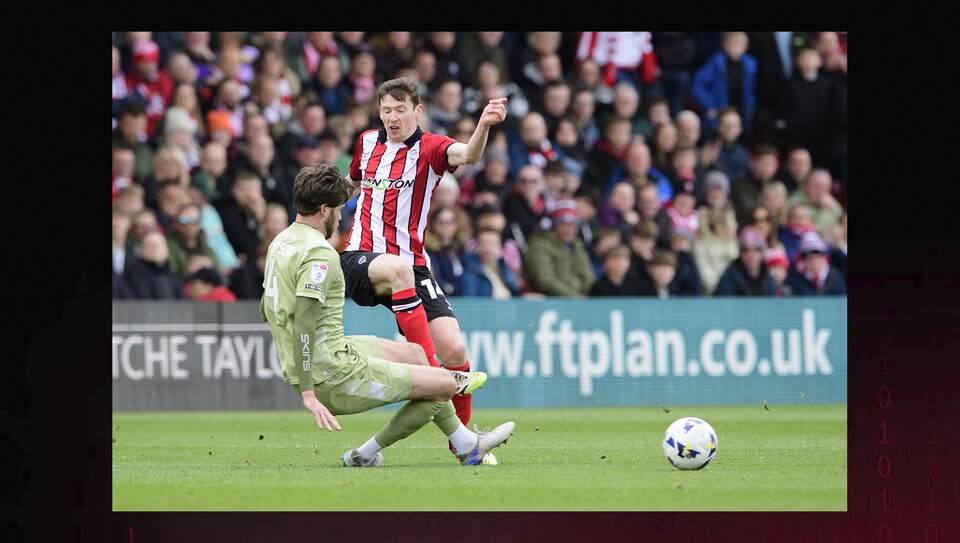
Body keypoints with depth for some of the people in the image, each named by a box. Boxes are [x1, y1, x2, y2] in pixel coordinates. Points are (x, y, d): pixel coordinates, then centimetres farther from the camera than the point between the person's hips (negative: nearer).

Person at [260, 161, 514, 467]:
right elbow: (304, 322, -28)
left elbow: (265, 310, 22)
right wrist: (308, 393, -29)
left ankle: (467, 444, 40)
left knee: (414, 353, 26)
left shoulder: (280, 242, 11)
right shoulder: (319, 252, -20)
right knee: (443, 384, -4)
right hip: (333, 376, -10)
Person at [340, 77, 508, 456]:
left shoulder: (429, 148, -1)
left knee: (454, 350, -12)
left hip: (412, 267, 0)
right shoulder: (367, 142, 12)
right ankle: (427, 365, -40)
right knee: (398, 269, -38)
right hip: (360, 259, 1)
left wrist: (483, 126, -45)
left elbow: (467, 155, -26)